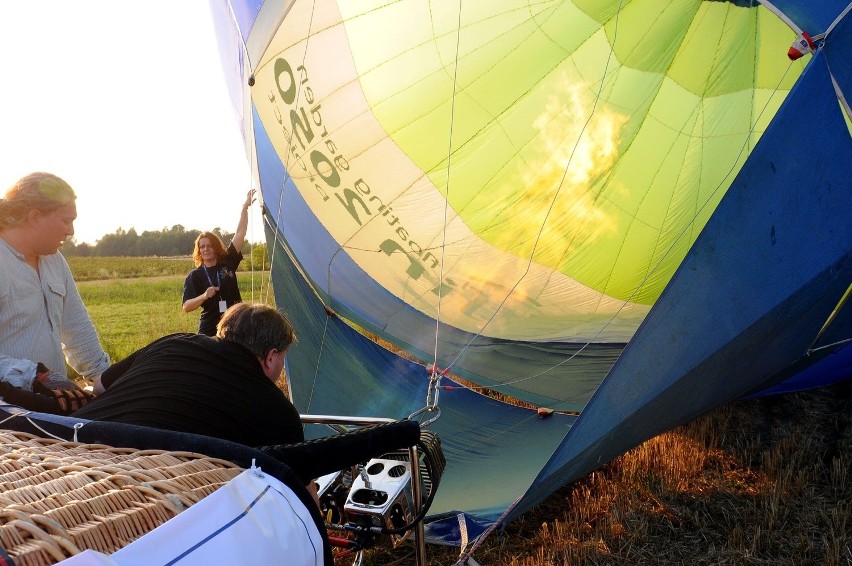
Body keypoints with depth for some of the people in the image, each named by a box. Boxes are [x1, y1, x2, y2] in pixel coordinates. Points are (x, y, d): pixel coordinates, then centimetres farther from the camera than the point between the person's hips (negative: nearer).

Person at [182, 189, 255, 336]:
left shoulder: (228, 262, 4)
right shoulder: (195, 276, -1)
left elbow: (240, 233, 2)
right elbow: (186, 307, -4)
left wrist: (245, 207, 1)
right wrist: (204, 296, -21)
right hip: (209, 332, -2)